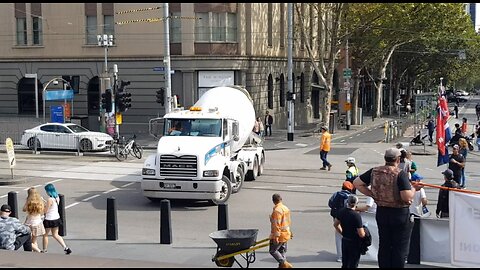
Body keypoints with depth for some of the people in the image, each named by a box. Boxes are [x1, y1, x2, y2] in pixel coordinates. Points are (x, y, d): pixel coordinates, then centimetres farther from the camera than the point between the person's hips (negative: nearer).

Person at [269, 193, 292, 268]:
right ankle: (282, 265, 21)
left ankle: (284, 264, -8)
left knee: (272, 250, -2)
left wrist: (276, 236, -24)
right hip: (286, 233, 9)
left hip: (280, 235, -9)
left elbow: (277, 224, -24)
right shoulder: (286, 208, 9)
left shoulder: (277, 210, -21)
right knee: (282, 250, 17)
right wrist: (289, 232, 26)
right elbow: (288, 221, 17)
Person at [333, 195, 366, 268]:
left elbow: (335, 224, 10)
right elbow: (361, 234, -23)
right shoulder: (356, 215, -24)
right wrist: (364, 233, -1)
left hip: (344, 240, 6)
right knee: (353, 265, 5)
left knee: (344, 264, 19)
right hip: (354, 243, -6)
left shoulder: (341, 212, -4)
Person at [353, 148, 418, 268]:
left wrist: (372, 194, 5)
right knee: (400, 248, 9)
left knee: (384, 246, 17)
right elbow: (407, 197, -25)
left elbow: (357, 183, 6)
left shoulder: (375, 171, -2)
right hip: (400, 214, -5)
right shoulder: (401, 174, -19)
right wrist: (414, 188, -4)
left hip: (381, 212, 5)